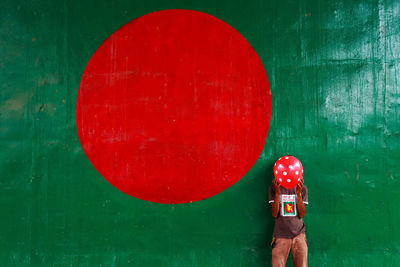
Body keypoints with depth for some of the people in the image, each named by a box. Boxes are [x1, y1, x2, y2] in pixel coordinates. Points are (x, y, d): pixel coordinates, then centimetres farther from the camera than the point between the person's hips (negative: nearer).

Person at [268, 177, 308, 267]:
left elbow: (302, 214, -4)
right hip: (280, 235, -1)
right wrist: (277, 193, -19)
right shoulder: (273, 188, 1)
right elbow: (274, 214, -6)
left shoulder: (302, 188, 4)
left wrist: (298, 193, -17)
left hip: (298, 234, 1)